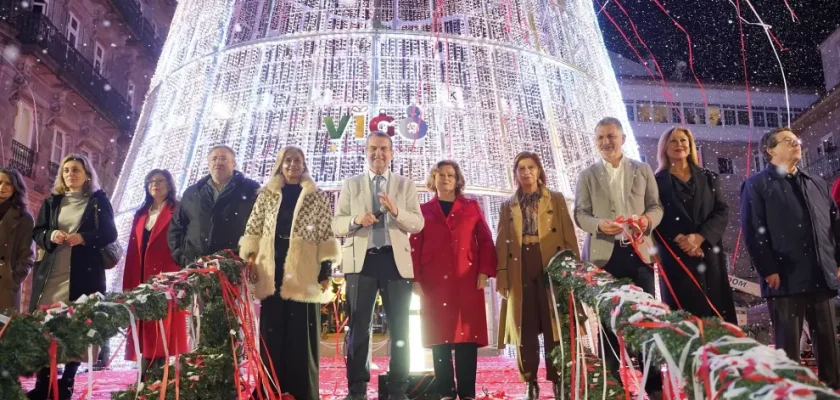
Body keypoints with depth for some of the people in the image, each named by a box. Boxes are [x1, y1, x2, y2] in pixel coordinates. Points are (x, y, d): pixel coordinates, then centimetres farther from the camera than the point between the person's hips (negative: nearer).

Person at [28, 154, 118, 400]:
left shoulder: (99, 201, 7)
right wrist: (51, 236, -7)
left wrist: (83, 238, -15)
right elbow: (37, 233, 15)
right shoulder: (52, 201, 18)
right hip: (50, 272, 3)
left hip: (84, 273, -3)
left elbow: (110, 234, 2)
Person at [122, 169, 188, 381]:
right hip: (142, 280, 6)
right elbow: (132, 251, 14)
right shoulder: (140, 214, 19)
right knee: (145, 333, 6)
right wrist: (128, 284, 6)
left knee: (164, 331, -6)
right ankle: (146, 381, 10)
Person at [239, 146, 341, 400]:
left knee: (302, 335, 1)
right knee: (272, 335, 5)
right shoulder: (266, 196, 12)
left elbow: (326, 237, 2)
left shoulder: (317, 198, 5)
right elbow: (252, 231, 12)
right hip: (272, 273, 2)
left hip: (303, 274, -2)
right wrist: (250, 261, 0)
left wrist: (325, 271, -5)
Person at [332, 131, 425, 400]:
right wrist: (356, 220, -17)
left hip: (396, 260, 1)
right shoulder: (351, 185, 10)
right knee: (359, 327, 4)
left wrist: (396, 211, -19)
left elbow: (418, 224, 0)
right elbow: (336, 225, 4)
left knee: (400, 328, 5)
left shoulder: (406, 185, 10)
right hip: (361, 260, 0)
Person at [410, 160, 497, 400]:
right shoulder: (423, 210, 13)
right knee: (439, 335, 0)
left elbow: (486, 240, 7)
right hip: (434, 281, 0)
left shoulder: (472, 207, 13)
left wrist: (485, 271, -6)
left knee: (467, 334, -2)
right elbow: (415, 246, 6)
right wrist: (416, 279, -4)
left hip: (467, 279, 0)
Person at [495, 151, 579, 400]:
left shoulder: (556, 200, 12)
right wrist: (501, 275, -2)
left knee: (555, 327, -1)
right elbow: (502, 243, 9)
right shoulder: (508, 206, 16)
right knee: (525, 330, 3)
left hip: (552, 268, -1)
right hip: (520, 271, 2)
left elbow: (569, 235, 4)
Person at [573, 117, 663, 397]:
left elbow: (657, 206, 8)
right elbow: (580, 214, 2)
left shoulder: (643, 170, 12)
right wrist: (599, 224, -18)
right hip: (605, 254, 0)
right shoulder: (587, 175, 9)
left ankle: (654, 382, 12)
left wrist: (647, 219, -14)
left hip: (638, 251, 1)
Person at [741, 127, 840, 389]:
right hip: (786, 278, -5)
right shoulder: (757, 185, 2)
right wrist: (768, 270, -12)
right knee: (788, 345, 0)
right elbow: (753, 232, -7)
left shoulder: (817, 183, 21)